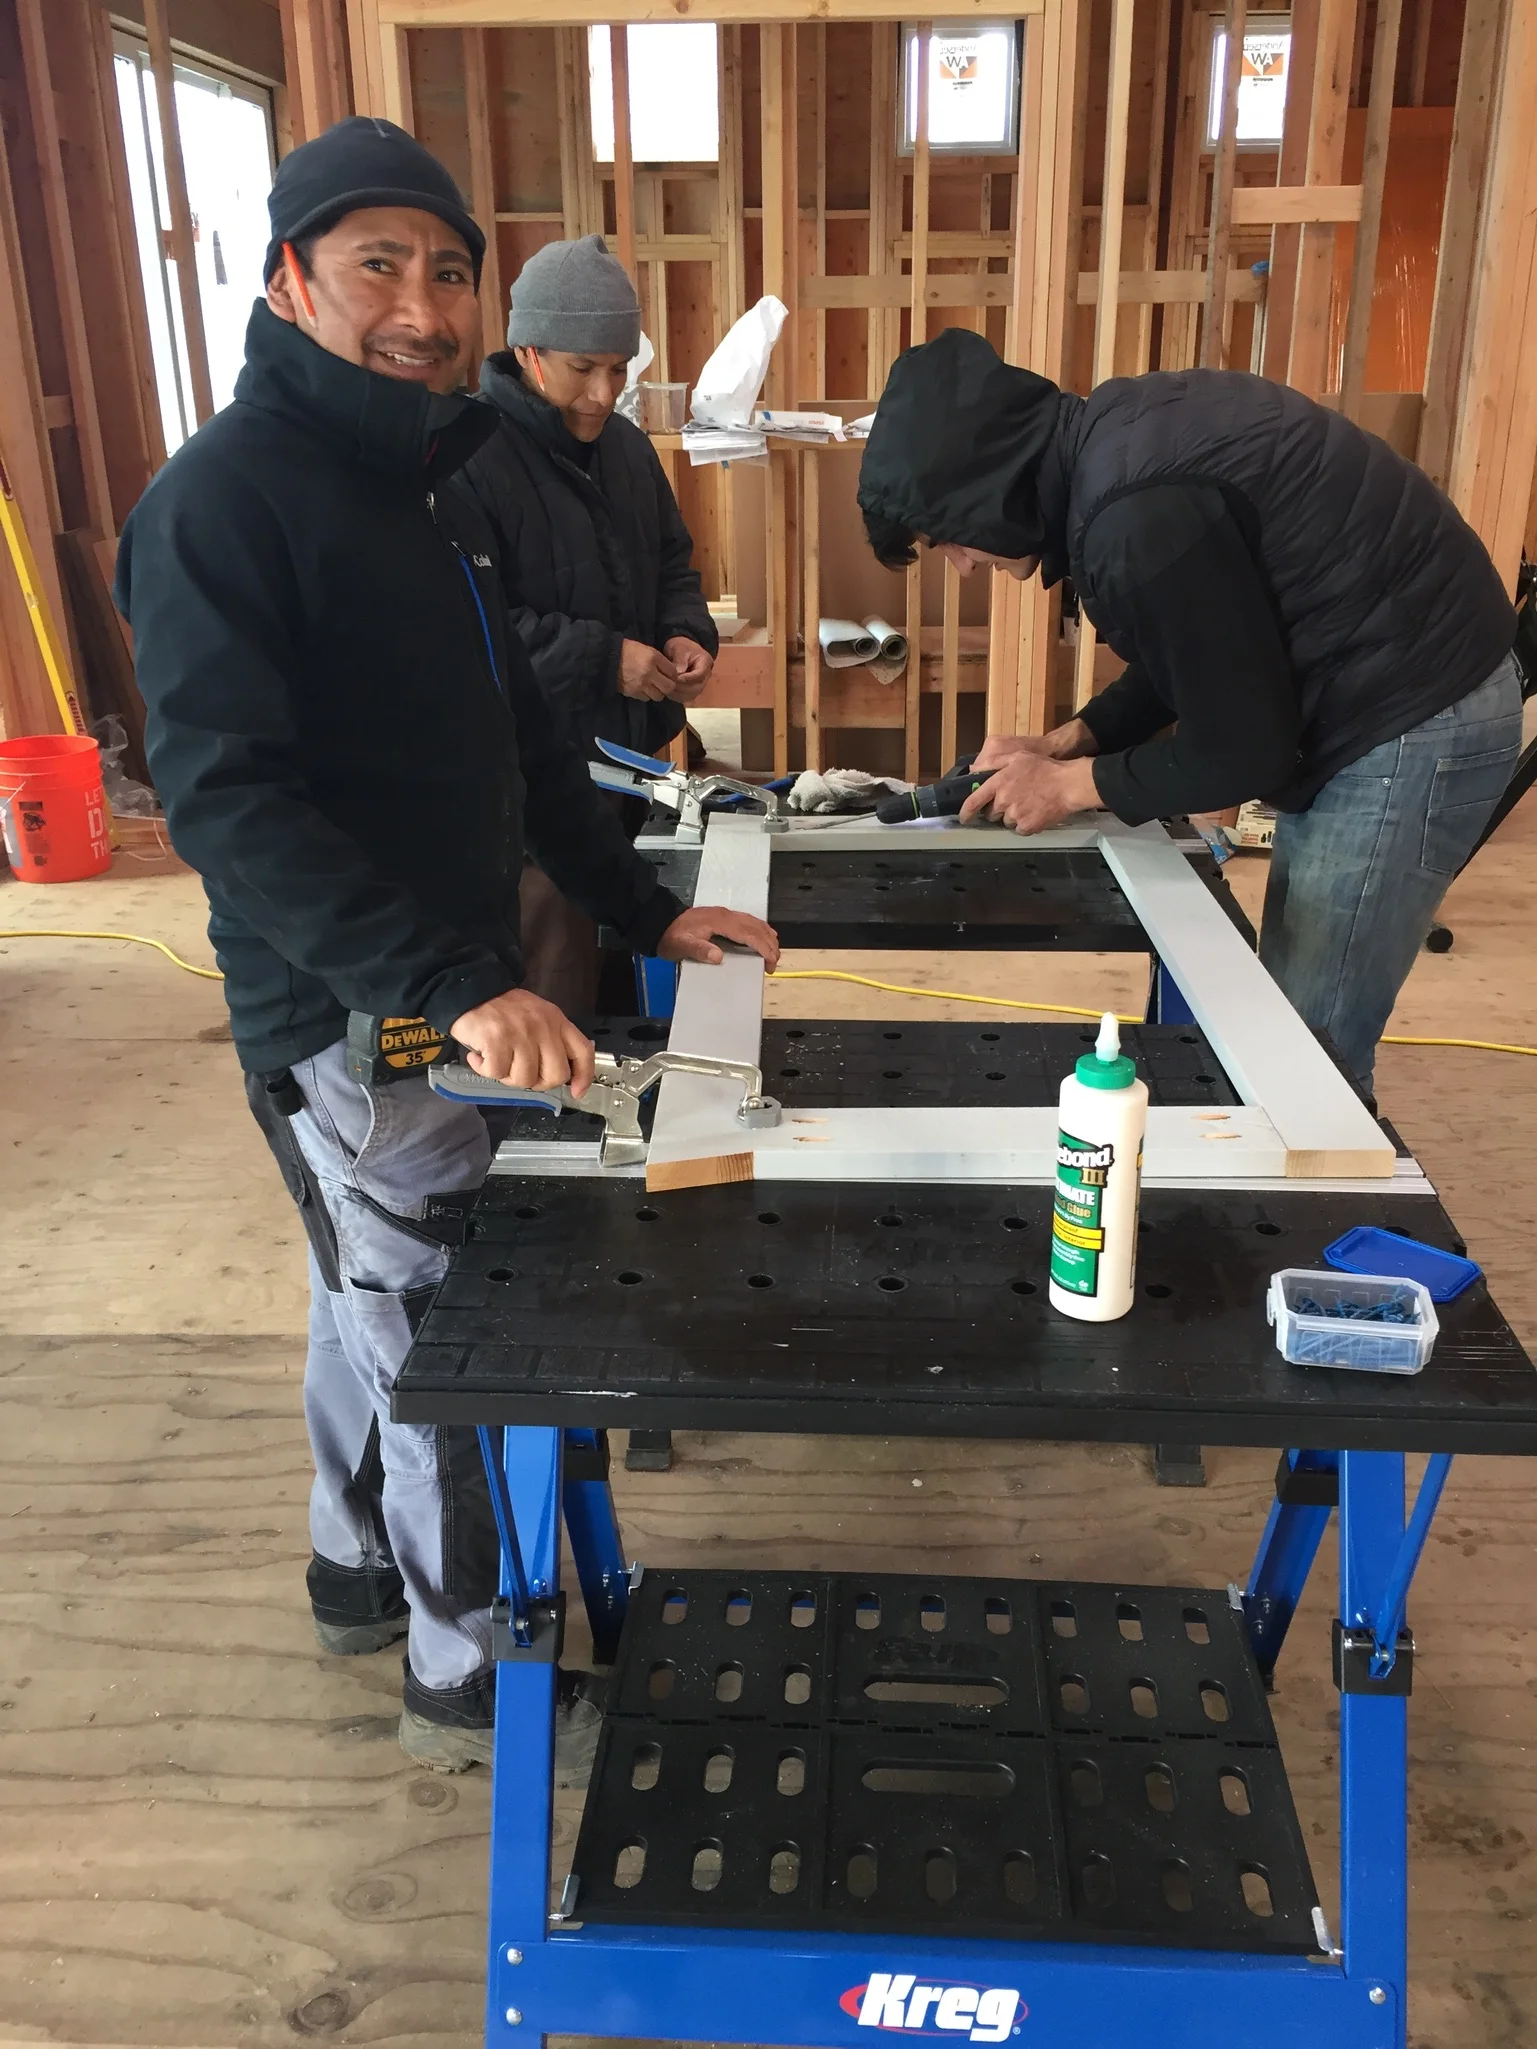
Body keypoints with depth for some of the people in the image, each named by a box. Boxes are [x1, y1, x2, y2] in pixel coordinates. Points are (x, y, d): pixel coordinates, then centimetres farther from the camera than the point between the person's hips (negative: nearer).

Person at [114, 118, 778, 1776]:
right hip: (342, 1017, -9)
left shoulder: (421, 481, 11)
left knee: (375, 1301, 22)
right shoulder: (224, 499, -17)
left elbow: (511, 740, 16)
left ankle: (361, 1569, 44)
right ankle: (465, 1676, 24)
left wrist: (641, 908, 11)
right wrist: (451, 986, -35)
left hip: (447, 991, 9)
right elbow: (225, 796, -26)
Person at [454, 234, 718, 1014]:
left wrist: (687, 632, -2)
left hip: (632, 749, 8)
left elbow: (672, 562, 21)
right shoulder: (465, 454, -16)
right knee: (553, 989, -1)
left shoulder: (626, 445, 10)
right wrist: (602, 658, -24)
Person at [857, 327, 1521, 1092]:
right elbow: (1199, 657, 14)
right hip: (1386, 692, 10)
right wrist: (1069, 742, 5)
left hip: (1414, 726, -10)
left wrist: (1074, 784, -8)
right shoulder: (1109, 441, 2)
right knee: (1283, 1017, 16)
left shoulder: (1139, 514, -29)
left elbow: (1246, 749, -20)